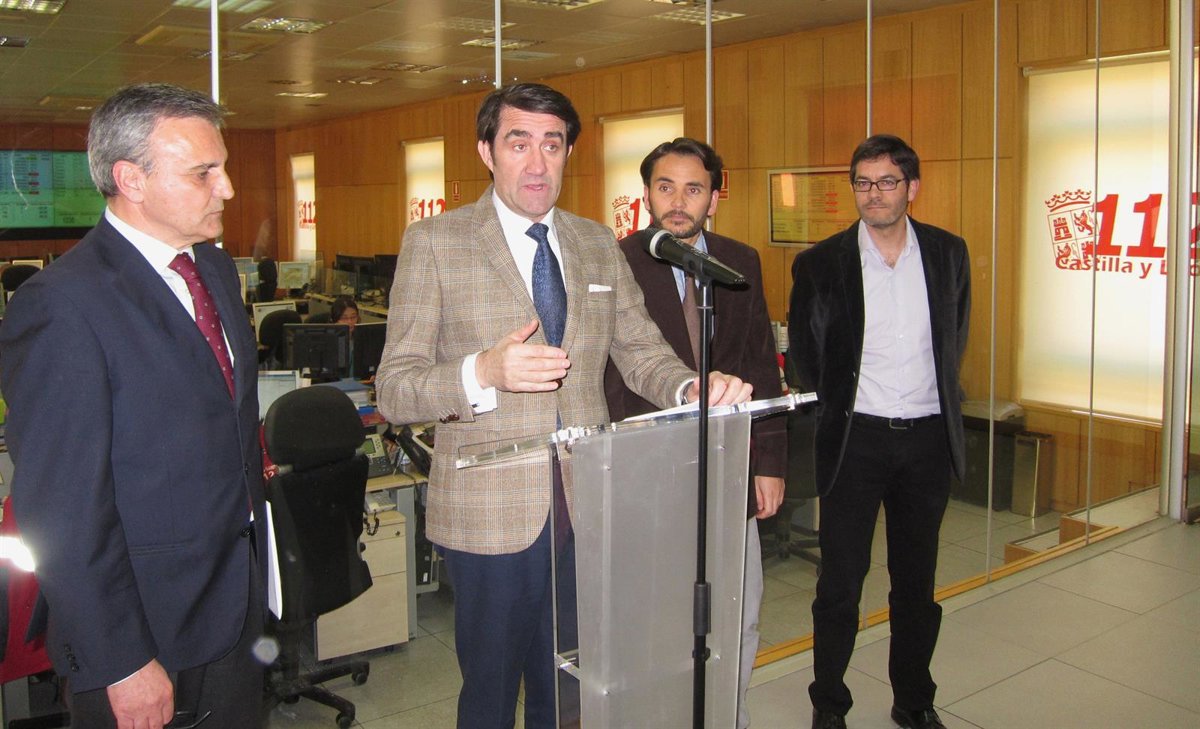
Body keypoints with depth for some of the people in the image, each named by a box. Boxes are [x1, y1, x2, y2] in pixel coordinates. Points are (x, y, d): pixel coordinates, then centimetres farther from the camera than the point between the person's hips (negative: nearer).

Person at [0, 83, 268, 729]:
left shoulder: (215, 268, 6)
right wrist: (121, 663, -17)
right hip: (144, 637, -7)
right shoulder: (61, 305, -20)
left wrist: (253, 575, 15)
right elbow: (63, 515, -20)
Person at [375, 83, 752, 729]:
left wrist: (691, 387, -16)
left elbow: (641, 353, 7)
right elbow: (394, 391, -9)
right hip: (491, 515, -4)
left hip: (588, 504, 4)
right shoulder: (433, 243, -5)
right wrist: (483, 372, -28)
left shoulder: (598, 245, 9)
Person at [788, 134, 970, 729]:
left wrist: (937, 397, 11)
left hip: (928, 437, 3)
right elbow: (803, 352, 4)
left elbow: (955, 338, 15)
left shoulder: (948, 253, 3)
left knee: (916, 580, 14)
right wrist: (838, 407, 5)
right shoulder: (820, 264, -5)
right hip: (856, 438, -2)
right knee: (840, 581, 4)